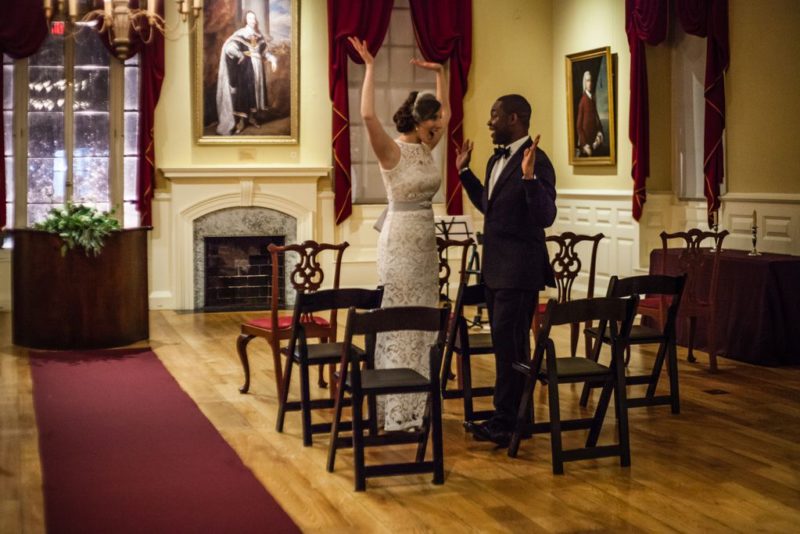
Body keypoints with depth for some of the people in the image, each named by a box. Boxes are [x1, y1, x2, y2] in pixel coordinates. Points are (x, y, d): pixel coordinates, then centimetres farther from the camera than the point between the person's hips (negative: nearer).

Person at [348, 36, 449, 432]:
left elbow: (447, 111, 24)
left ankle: (415, 405, 19)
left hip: (425, 240, 8)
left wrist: (440, 73, 18)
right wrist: (370, 68, -25)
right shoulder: (391, 151, -12)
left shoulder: (424, 147, 10)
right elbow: (368, 115, -29)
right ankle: (398, 413, 1)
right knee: (400, 323, -5)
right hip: (400, 239, -8)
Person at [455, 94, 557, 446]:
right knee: (507, 343, 15)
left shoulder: (536, 162, -16)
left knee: (509, 342, -7)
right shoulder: (496, 160, 12)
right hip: (495, 267, 10)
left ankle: (506, 423, 0)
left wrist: (529, 176, -35)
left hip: (519, 269, -10)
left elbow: (546, 217, -23)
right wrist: (464, 171, 22)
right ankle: (515, 415, 26)